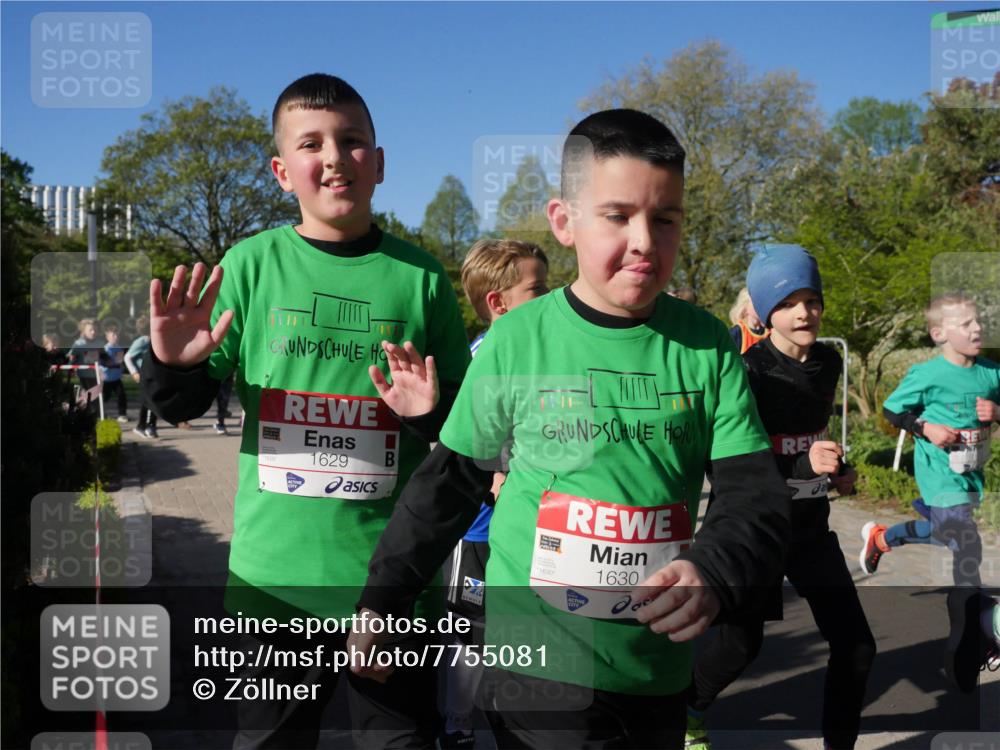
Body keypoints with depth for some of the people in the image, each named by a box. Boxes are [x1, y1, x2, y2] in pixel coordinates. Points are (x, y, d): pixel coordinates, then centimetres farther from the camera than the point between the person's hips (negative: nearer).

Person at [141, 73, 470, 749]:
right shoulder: (251, 264, 1)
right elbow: (185, 406, 3)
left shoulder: (419, 276, 1)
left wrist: (432, 411, -16)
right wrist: (173, 365, -18)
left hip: (390, 572, 0)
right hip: (274, 570, 1)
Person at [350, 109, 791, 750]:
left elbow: (757, 493, -5)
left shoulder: (708, 347, -3)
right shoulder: (518, 341, -7)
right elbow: (451, 483, 2)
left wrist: (713, 573, -25)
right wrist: (380, 603, 4)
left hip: (659, 668, 2)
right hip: (540, 665, -2)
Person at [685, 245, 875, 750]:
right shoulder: (748, 372, -19)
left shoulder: (829, 363, 2)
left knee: (855, 643, 4)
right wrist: (805, 465, -32)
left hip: (810, 524, 6)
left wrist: (835, 470, 12)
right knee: (741, 641, 7)